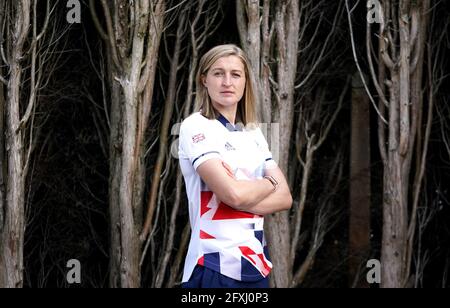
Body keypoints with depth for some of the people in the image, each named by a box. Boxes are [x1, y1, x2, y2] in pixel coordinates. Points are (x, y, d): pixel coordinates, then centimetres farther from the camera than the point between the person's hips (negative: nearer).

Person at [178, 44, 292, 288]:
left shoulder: (253, 133, 12)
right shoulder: (196, 126, -8)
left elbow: (284, 197, 3)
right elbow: (233, 193, -19)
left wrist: (241, 200, -14)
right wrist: (270, 184, 0)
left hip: (257, 263, 6)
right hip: (216, 266, -6)